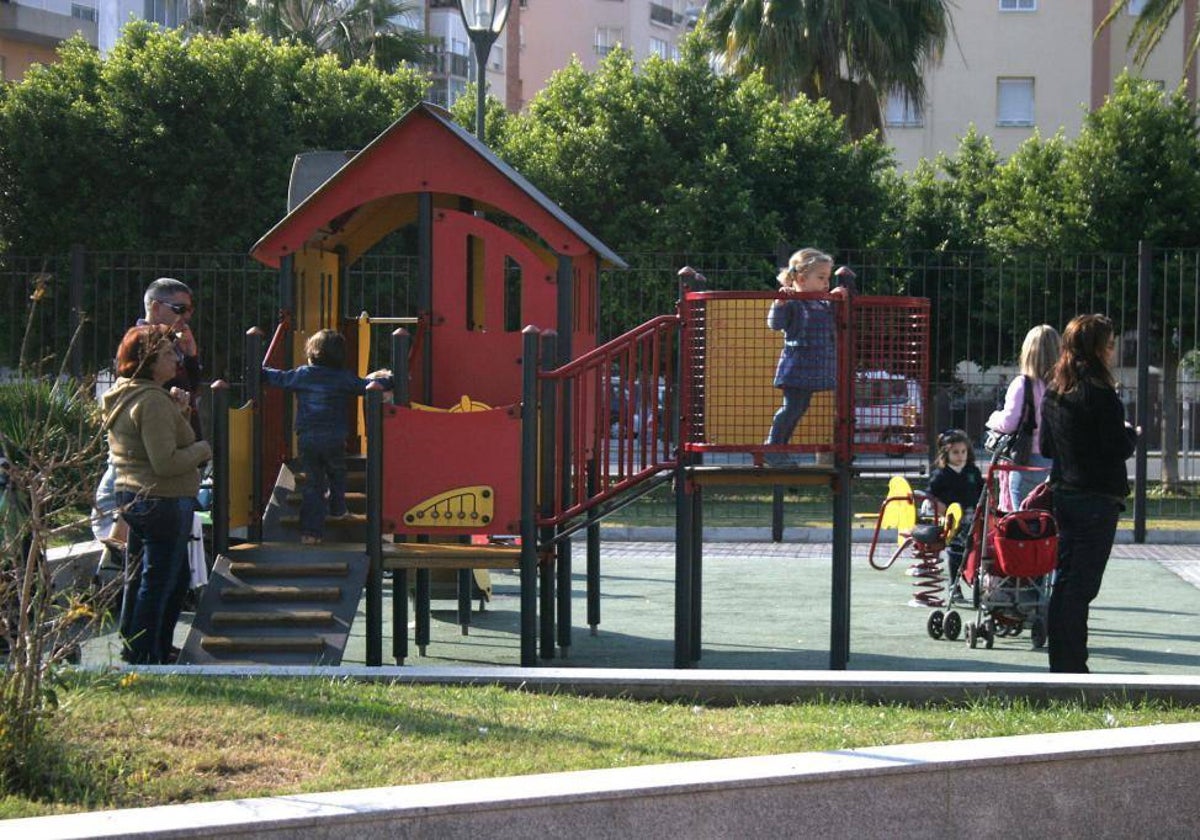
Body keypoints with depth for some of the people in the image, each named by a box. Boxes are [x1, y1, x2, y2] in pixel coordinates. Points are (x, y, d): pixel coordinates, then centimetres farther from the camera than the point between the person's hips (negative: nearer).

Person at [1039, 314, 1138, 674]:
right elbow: (1118, 449, -16)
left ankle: (1064, 664, 17)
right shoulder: (1100, 393, -16)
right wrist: (1132, 434, 3)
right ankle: (1070, 667, -3)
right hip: (1097, 498, -8)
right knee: (1082, 583, -4)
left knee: (1066, 579, 13)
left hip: (1064, 494, 8)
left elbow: (1045, 446, 14)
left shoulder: (1053, 392, 8)